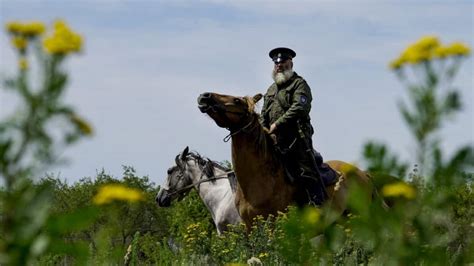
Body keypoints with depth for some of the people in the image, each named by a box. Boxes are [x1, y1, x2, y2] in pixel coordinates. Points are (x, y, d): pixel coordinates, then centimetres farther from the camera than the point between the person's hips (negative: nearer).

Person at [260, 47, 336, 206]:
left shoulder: (299, 84, 0)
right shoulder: (271, 89, 24)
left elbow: (299, 108, -16)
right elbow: (263, 115, 22)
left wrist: (277, 124, -19)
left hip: (297, 138, -7)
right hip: (274, 141, 7)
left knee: (307, 174, -12)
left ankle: (318, 204, -13)